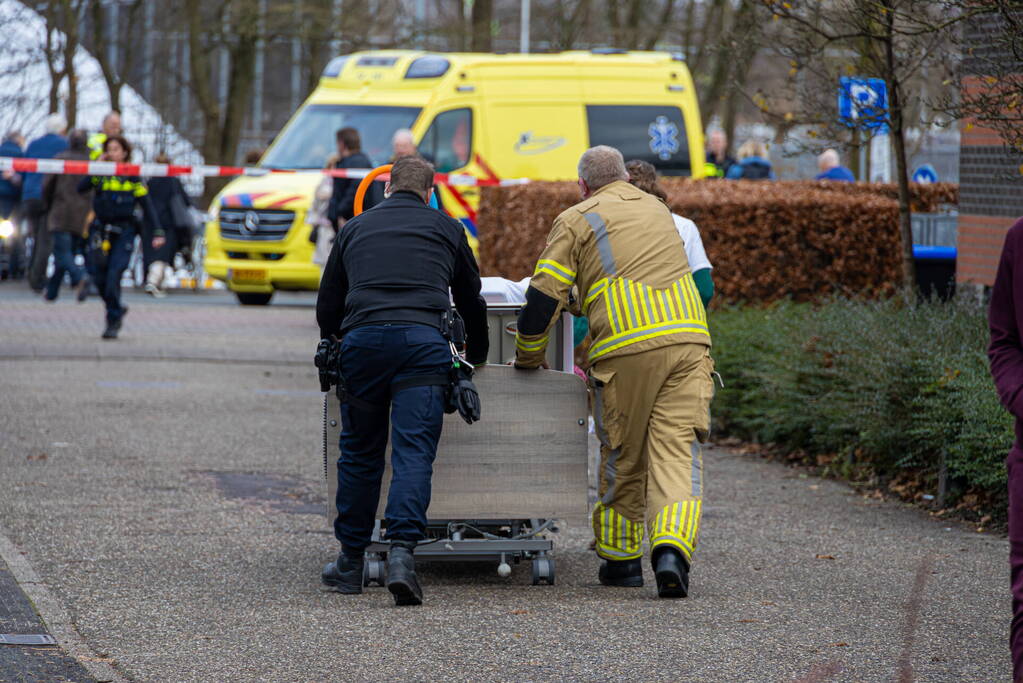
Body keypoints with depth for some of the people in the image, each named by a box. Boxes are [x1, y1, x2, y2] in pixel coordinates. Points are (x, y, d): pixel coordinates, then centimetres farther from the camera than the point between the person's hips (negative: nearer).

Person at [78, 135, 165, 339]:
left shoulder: (132, 177, 3)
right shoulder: (101, 174, 8)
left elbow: (147, 205, 3)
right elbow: (81, 188, -9)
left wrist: (157, 232, -3)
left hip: (124, 232, -3)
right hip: (100, 229, 3)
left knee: (113, 275, -14)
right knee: (99, 277, 1)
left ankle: (113, 322, -5)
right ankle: (117, 309, 27)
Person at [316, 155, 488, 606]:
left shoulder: (356, 228, 25)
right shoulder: (445, 229, 22)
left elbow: (327, 307, 27)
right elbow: (472, 302, 31)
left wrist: (334, 350, 46)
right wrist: (477, 357, 47)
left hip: (362, 339, 2)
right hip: (424, 341, -1)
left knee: (359, 451, 12)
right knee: (414, 452, -6)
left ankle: (351, 562, 17)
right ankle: (401, 552, -22)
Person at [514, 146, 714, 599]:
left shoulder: (578, 220, 8)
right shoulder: (656, 209, 25)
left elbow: (543, 297, 2)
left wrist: (527, 358, 16)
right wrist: (584, 300, 48)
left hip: (626, 350, -3)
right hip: (687, 340, 3)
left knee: (622, 458, 11)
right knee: (677, 452, -3)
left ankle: (620, 558, 20)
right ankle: (672, 548, -22)